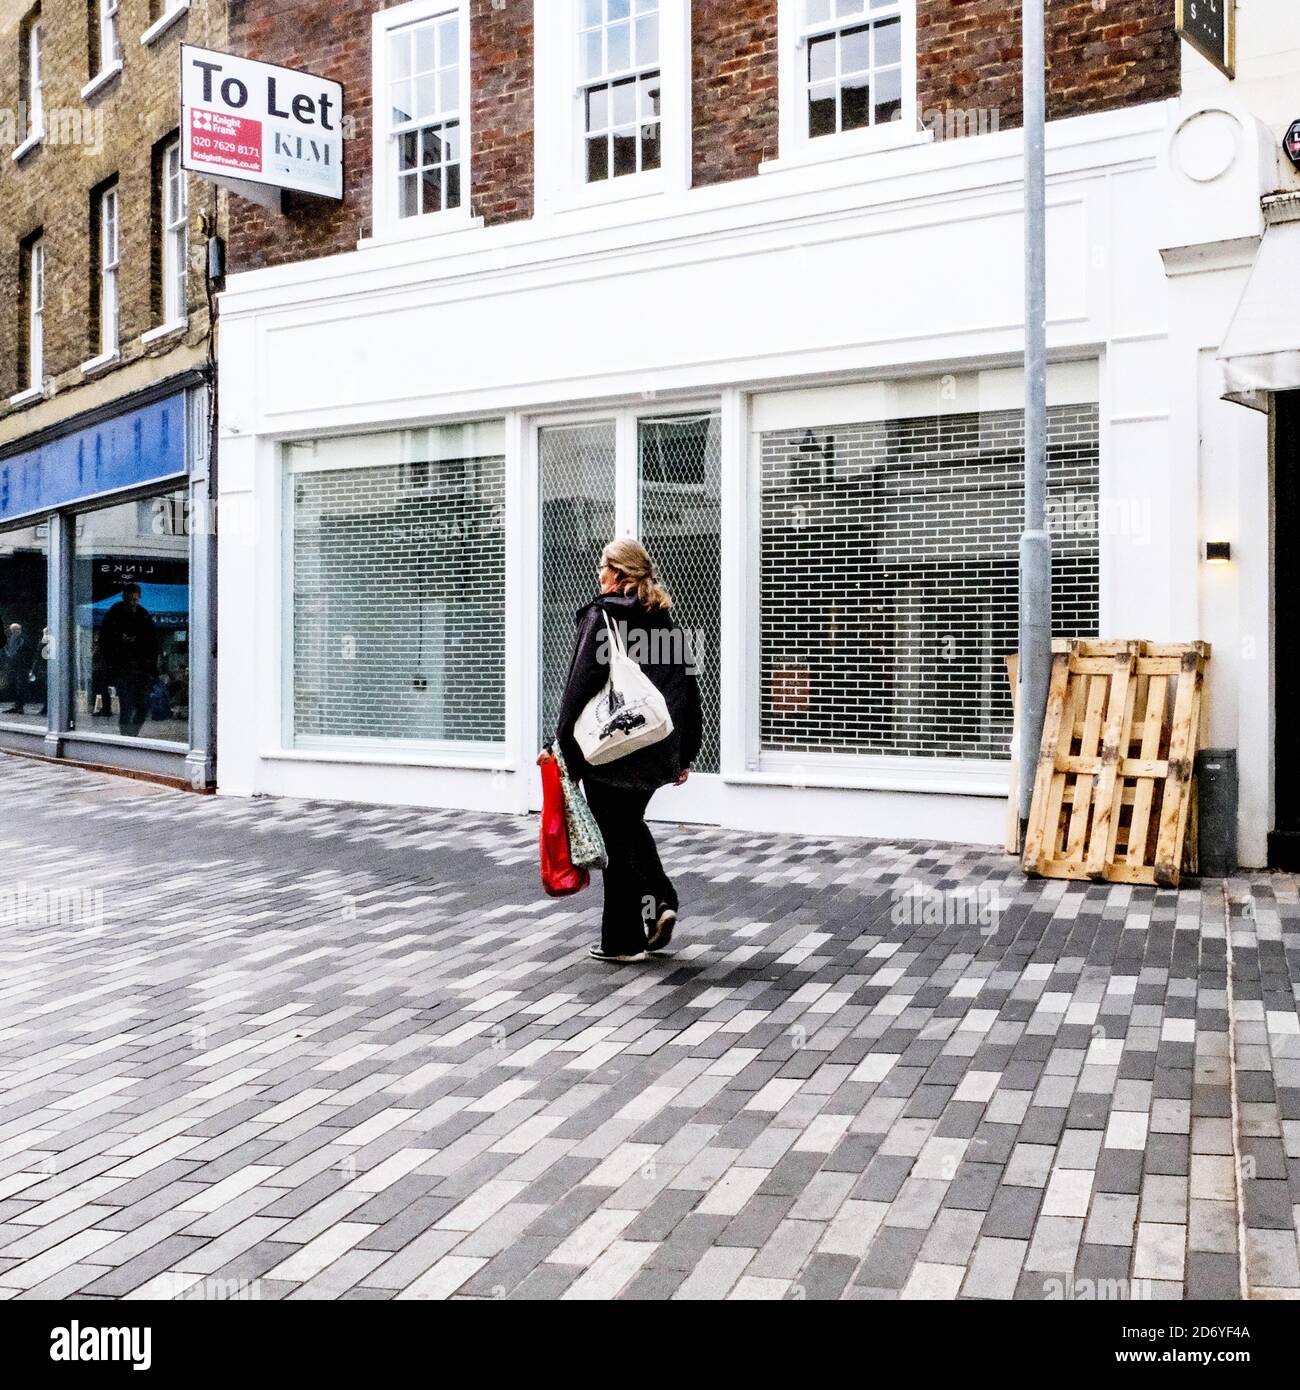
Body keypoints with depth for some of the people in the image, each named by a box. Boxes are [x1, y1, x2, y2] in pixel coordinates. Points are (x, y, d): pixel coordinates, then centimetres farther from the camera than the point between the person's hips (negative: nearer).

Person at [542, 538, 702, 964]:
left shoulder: (600, 617, -10)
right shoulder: (667, 622, 8)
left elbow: (580, 685, -14)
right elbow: (688, 692, 10)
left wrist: (561, 744, -8)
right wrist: (684, 755, 17)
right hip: (657, 752, 6)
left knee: (616, 838, 4)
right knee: (631, 824, 25)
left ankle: (624, 940, 11)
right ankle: (660, 901, 10)